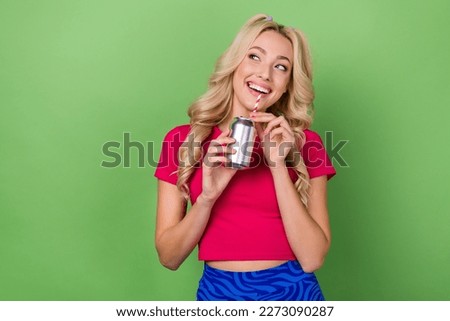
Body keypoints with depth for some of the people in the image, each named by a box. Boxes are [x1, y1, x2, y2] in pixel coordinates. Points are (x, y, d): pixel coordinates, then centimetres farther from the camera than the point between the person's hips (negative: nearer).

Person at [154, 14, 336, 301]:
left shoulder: (306, 144, -3)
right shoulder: (182, 139, -3)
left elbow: (312, 258, -12)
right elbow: (169, 256, -4)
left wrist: (278, 166, -18)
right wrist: (208, 197, -20)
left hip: (293, 290, 0)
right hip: (217, 291, 1)